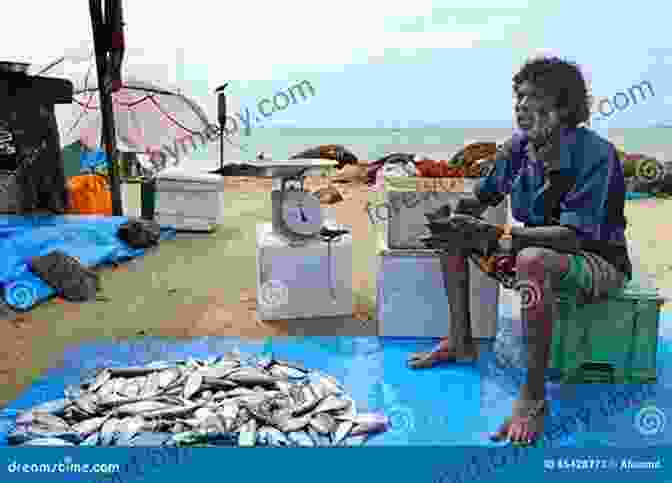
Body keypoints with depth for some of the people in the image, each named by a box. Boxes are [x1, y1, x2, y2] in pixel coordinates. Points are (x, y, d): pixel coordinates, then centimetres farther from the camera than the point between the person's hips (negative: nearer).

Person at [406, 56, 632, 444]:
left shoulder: (595, 154, -24)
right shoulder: (518, 147, -4)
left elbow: (571, 237, -32)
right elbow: (483, 198, 11)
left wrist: (495, 233, -40)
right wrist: (455, 211, -11)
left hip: (600, 261, -7)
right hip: (539, 245, 8)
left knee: (533, 259, -41)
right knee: (452, 231, 3)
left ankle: (534, 397, -27)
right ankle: (460, 341, 9)